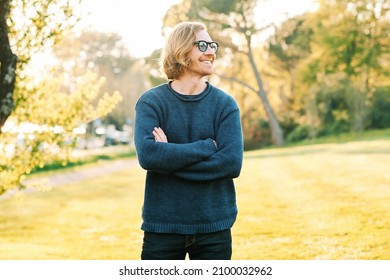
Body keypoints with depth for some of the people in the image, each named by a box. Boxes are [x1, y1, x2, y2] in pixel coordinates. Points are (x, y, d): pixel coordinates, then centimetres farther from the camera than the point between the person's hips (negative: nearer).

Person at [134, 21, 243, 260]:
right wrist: (207, 147, -16)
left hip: (214, 226, 1)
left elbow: (232, 163, -12)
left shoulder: (225, 104, 1)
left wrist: (170, 158, -15)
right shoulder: (151, 102, -2)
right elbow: (147, 155, -19)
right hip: (162, 225, -1)